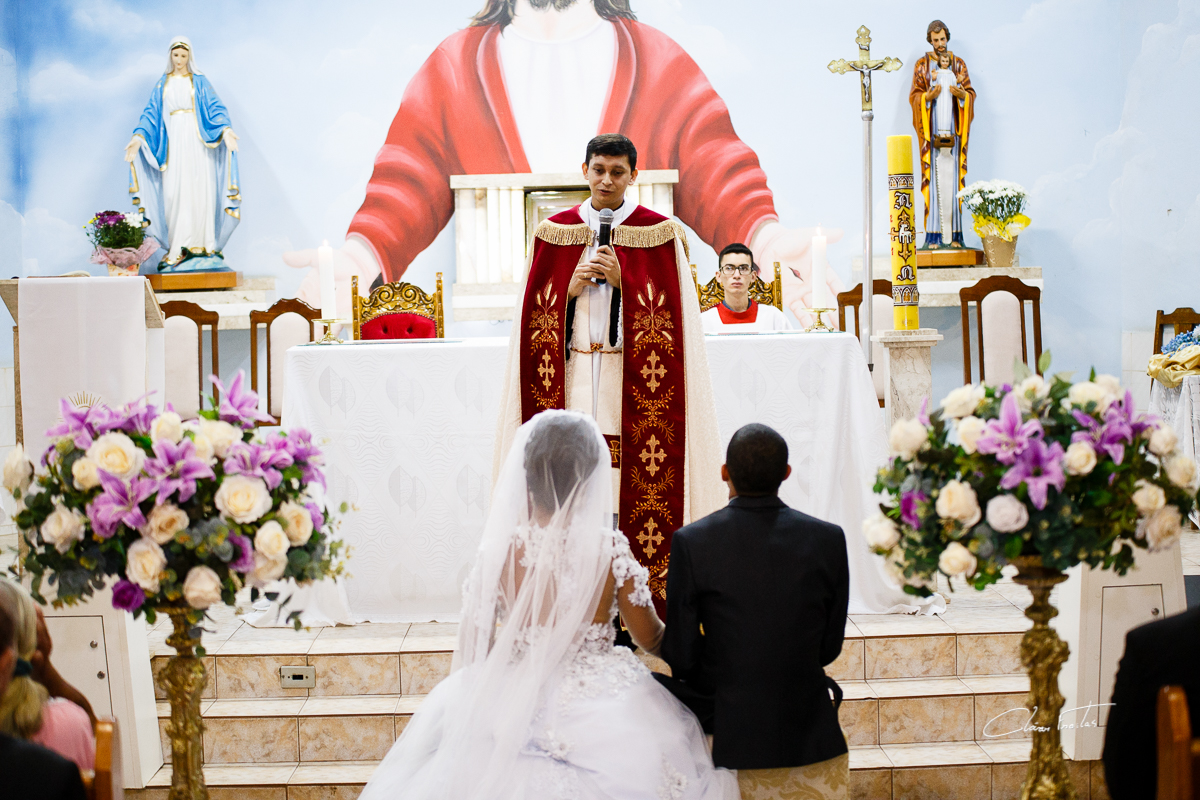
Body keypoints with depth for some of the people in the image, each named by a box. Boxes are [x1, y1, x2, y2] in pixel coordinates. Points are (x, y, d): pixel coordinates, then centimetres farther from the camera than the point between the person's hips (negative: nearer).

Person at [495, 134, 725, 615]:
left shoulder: (658, 233, 4)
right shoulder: (556, 232, 10)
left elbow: (669, 315, -1)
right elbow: (537, 313, 9)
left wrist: (623, 282, -12)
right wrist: (571, 287, -8)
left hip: (632, 383, -2)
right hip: (572, 380, 2)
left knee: (633, 481, -8)